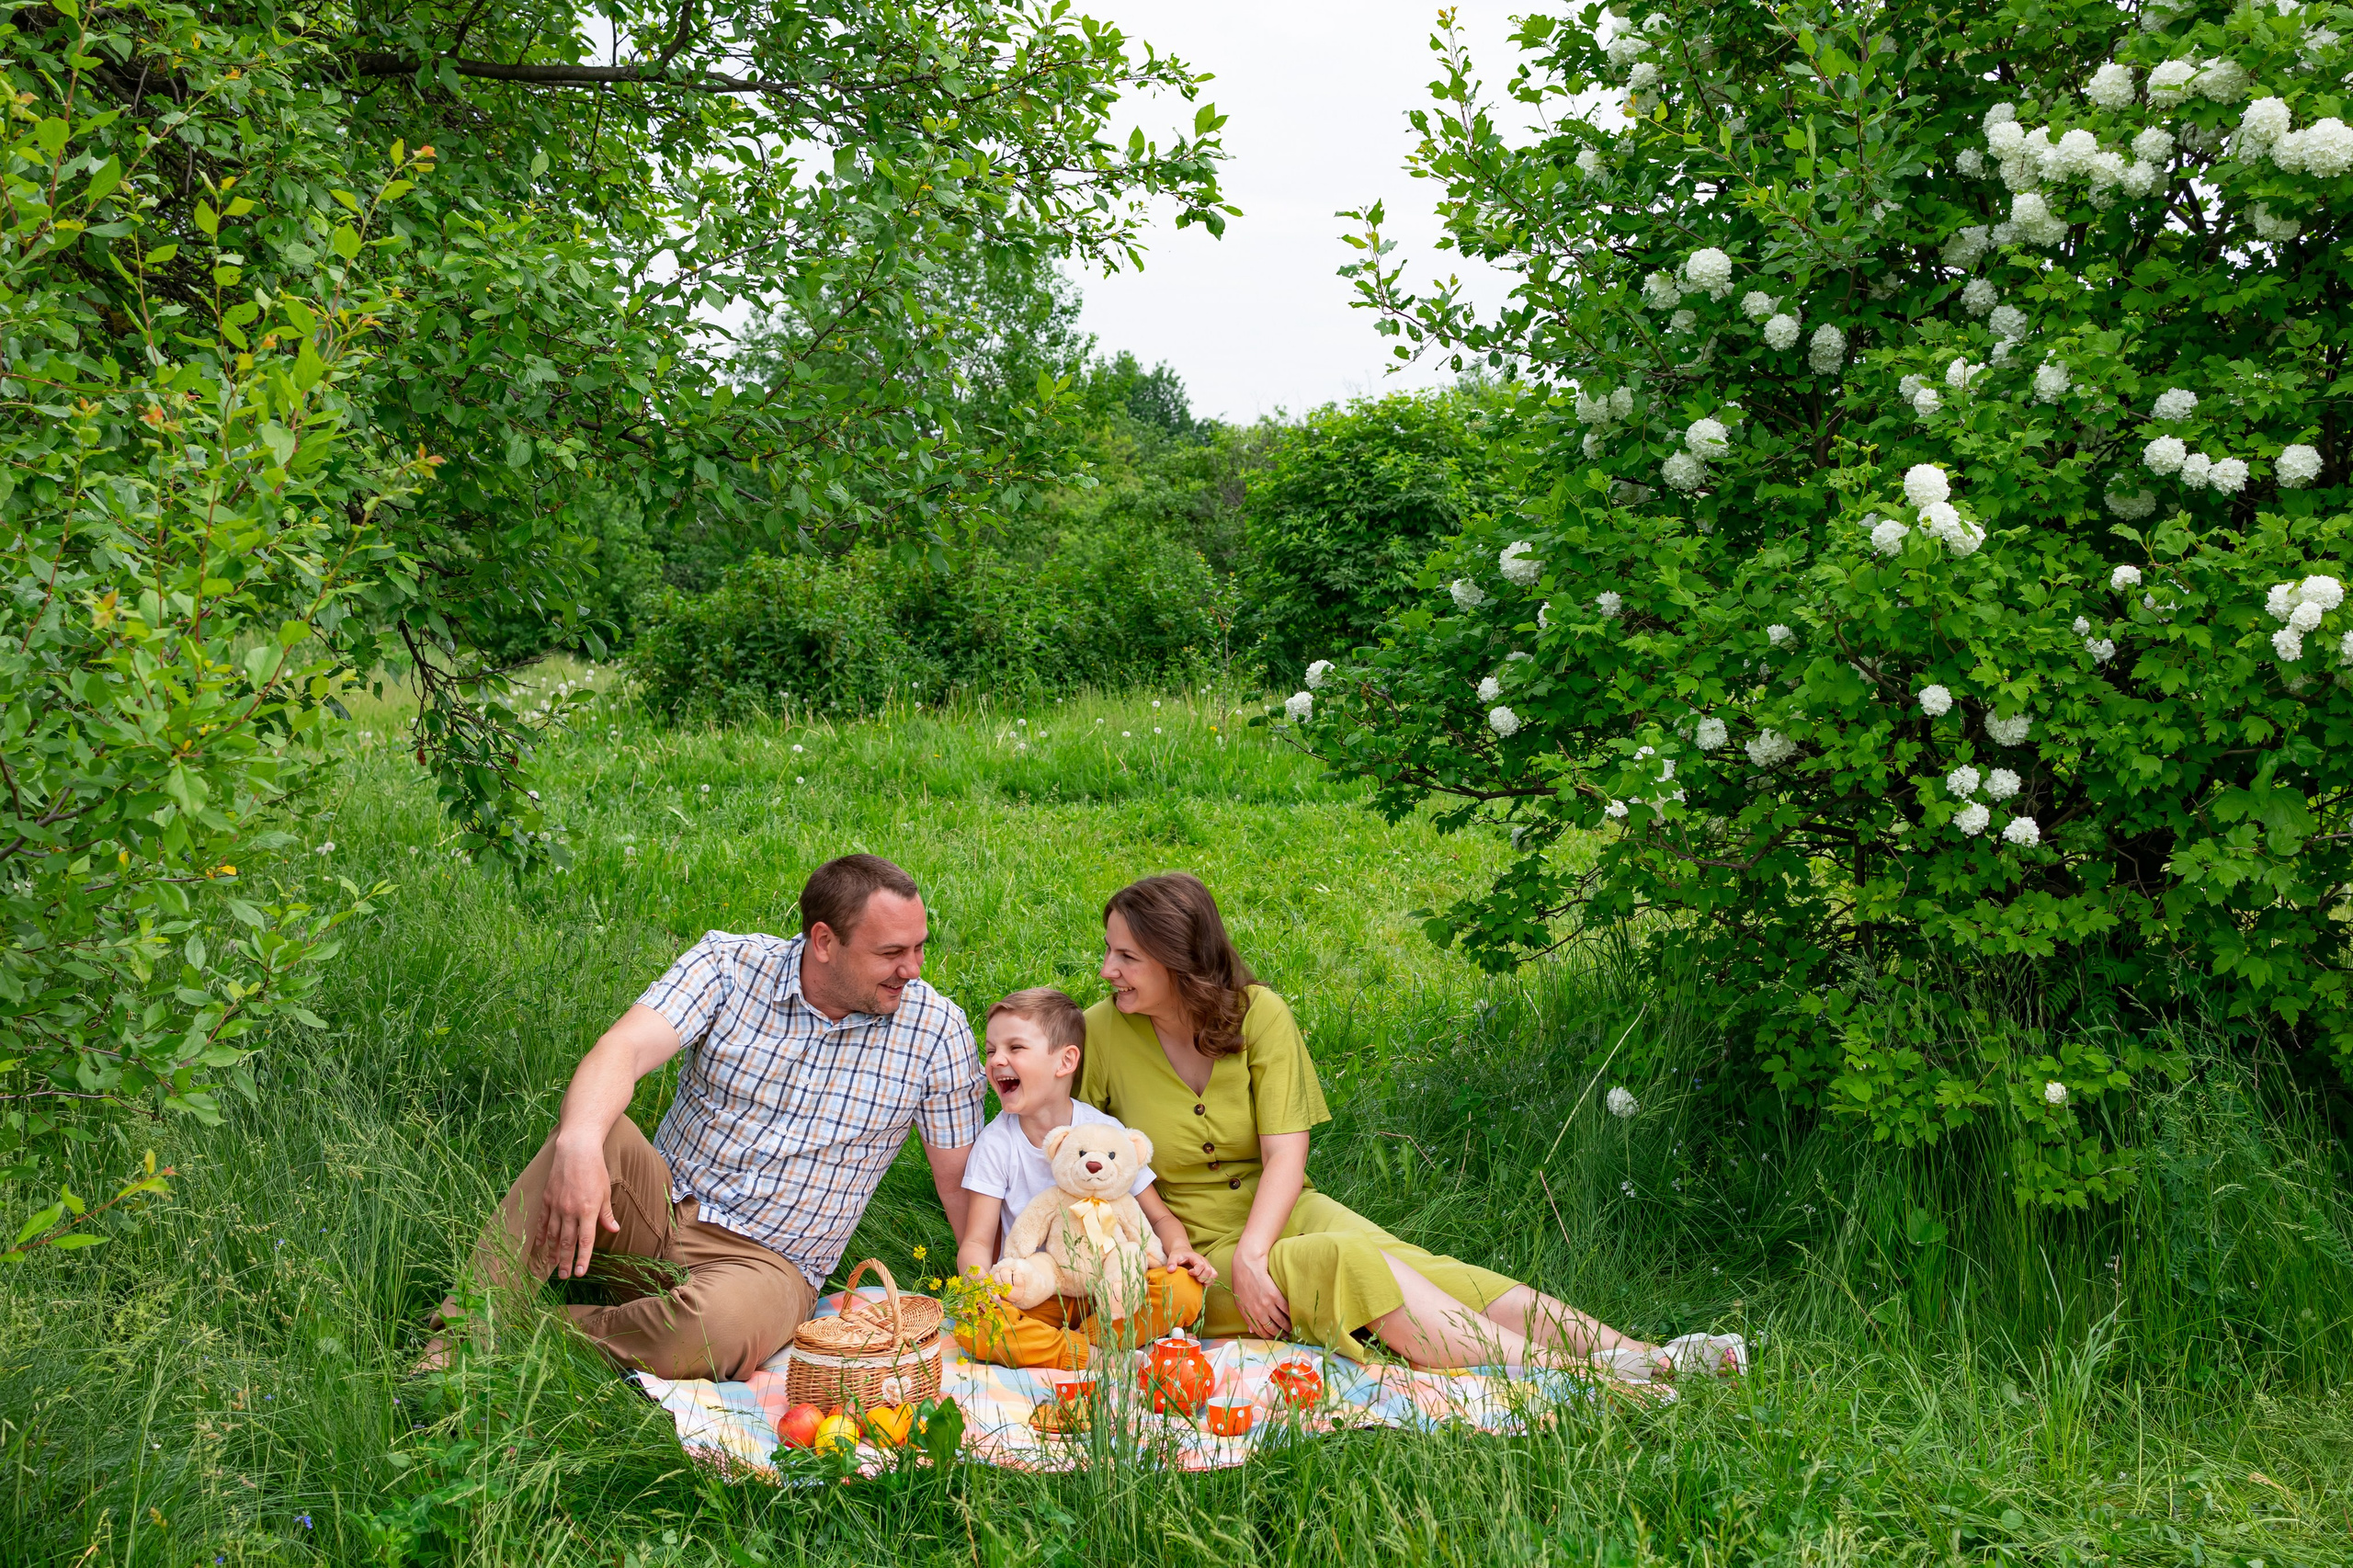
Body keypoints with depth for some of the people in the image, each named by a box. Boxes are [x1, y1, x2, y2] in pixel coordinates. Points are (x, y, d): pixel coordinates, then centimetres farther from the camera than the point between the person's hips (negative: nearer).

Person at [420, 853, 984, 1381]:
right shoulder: (729, 965, -7)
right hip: (658, 1211, 1)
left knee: (709, 1329, -37)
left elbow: (959, 1179, 3)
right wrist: (579, 1143, -44)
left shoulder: (936, 1030, -5)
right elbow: (625, 1048, -24)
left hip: (768, 1262, -1)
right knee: (592, 1130, -30)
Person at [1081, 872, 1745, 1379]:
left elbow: (1286, 1158, -9)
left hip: (1282, 1214, 2)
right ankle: (1570, 1377, -35)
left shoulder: (1257, 1013, -5)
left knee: (1419, 1271, -23)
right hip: (1200, 1252, -2)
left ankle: (1649, 1358, -32)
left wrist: (1252, 1254, -27)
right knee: (1357, 1268, -30)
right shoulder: (1102, 1033, -7)